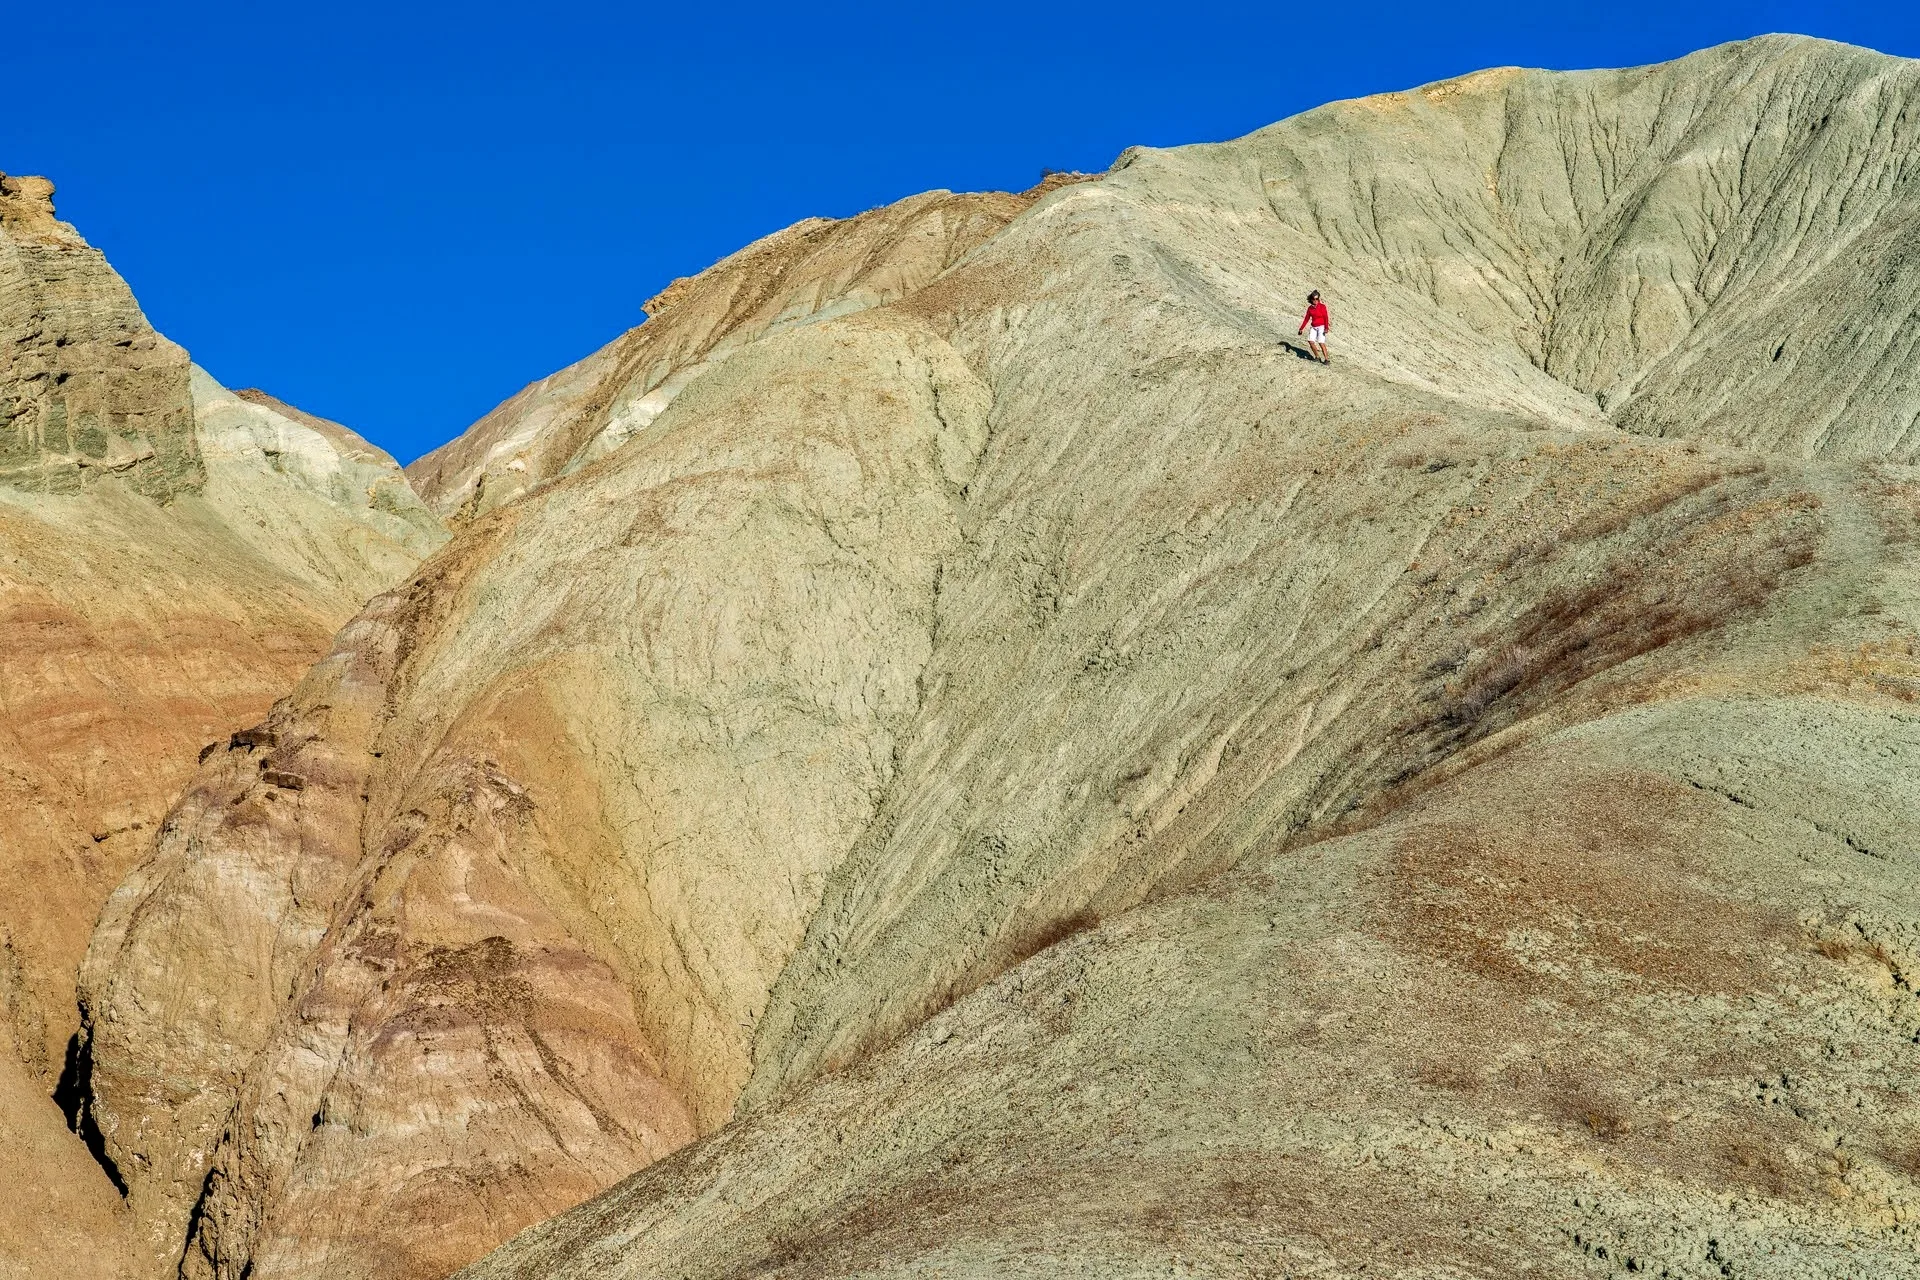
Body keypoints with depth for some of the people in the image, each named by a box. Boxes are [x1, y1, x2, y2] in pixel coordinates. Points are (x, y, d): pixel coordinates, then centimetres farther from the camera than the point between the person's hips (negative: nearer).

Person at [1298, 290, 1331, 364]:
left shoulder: (1322, 306, -10)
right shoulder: (1310, 308, 5)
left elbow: (1326, 318, -14)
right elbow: (1306, 319, 11)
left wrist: (1326, 328, -24)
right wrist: (1301, 328, 7)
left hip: (1321, 327, -5)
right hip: (1313, 327, 5)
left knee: (1321, 343, -16)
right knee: (1310, 341, -8)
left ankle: (1327, 359, -10)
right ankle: (1317, 357, 9)